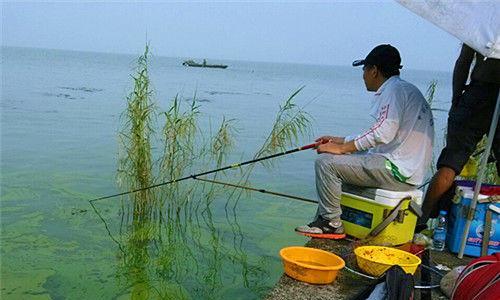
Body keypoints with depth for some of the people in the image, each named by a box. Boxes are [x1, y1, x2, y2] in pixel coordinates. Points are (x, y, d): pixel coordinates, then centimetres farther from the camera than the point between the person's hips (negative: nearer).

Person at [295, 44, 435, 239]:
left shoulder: (394, 89, -12)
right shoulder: (406, 89, 20)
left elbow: (383, 133, -24)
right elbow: (383, 139, 22)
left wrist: (342, 148, -16)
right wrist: (341, 141, 21)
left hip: (396, 171, -11)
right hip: (406, 170, 11)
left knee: (326, 162, -15)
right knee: (337, 161, 21)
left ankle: (332, 224, -5)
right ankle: (323, 217, 20)